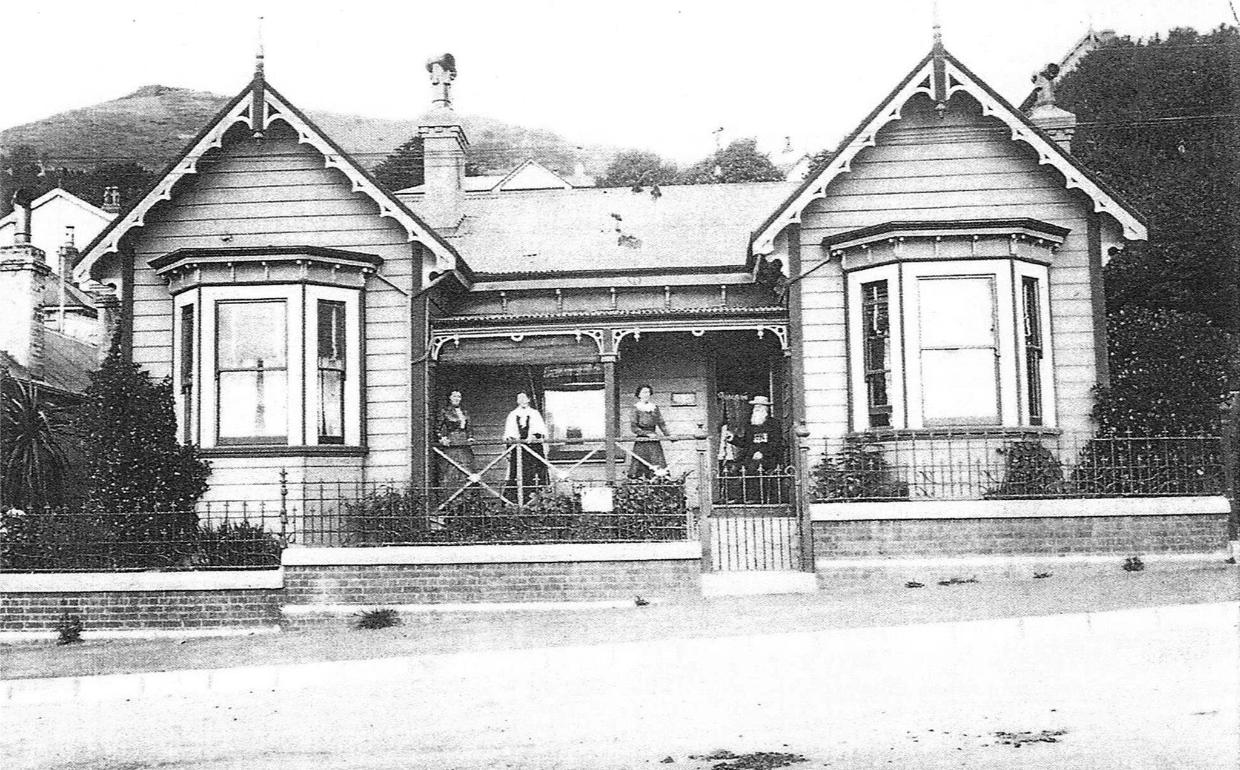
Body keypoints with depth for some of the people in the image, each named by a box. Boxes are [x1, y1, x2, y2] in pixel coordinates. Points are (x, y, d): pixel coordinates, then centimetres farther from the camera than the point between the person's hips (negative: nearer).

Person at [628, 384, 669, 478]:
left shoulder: (655, 407, 11)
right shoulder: (636, 408, -1)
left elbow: (661, 423, 14)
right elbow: (633, 427, -6)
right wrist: (647, 434, -13)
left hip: (654, 441, 4)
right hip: (642, 440, -4)